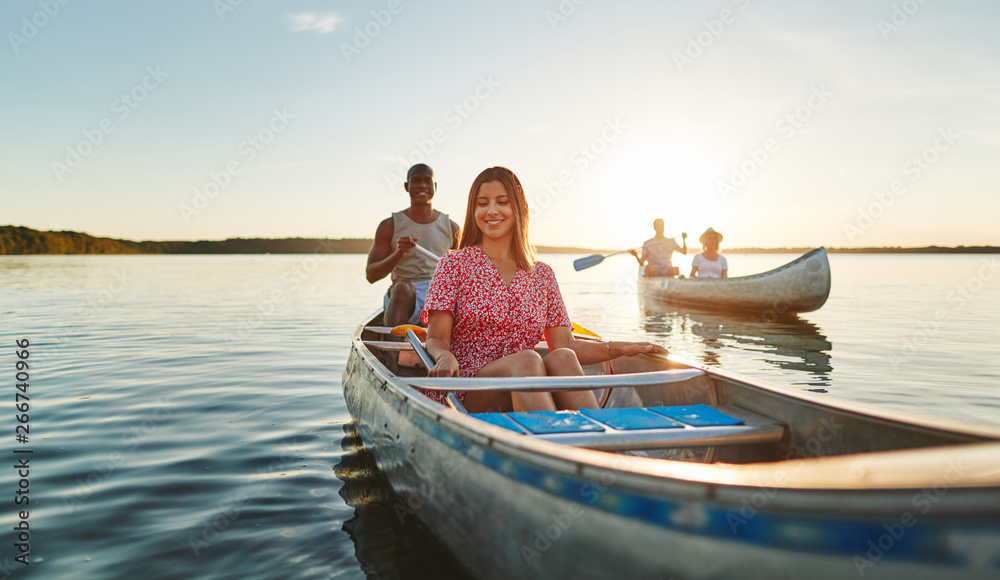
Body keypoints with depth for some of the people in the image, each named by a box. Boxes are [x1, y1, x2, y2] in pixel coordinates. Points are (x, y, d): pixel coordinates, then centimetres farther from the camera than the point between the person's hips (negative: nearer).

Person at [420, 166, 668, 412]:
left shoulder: (542, 274, 15)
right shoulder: (454, 265, 5)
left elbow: (564, 345, 7)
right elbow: (437, 340, -3)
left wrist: (622, 348, -7)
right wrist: (445, 357, -28)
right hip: (466, 393, -3)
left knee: (561, 358, -29)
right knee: (527, 360, -33)